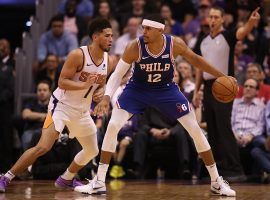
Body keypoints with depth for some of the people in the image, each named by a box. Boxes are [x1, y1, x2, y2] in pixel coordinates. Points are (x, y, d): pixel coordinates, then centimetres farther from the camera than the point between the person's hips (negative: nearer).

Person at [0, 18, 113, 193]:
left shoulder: (107, 59, 2)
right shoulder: (78, 55, -20)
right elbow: (62, 81, -21)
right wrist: (85, 85, -30)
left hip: (82, 110, 8)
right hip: (62, 105, -8)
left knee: (92, 151, 13)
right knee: (43, 147, -20)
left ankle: (66, 179, 34)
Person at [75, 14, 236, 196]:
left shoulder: (175, 44, -22)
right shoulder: (135, 47, -26)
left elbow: (195, 60, -3)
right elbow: (117, 74, -17)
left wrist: (221, 76, 0)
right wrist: (106, 97, -32)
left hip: (167, 90, 1)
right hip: (137, 90, -1)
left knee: (196, 131, -3)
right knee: (112, 127, -17)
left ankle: (217, 181, 12)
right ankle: (99, 183, -7)